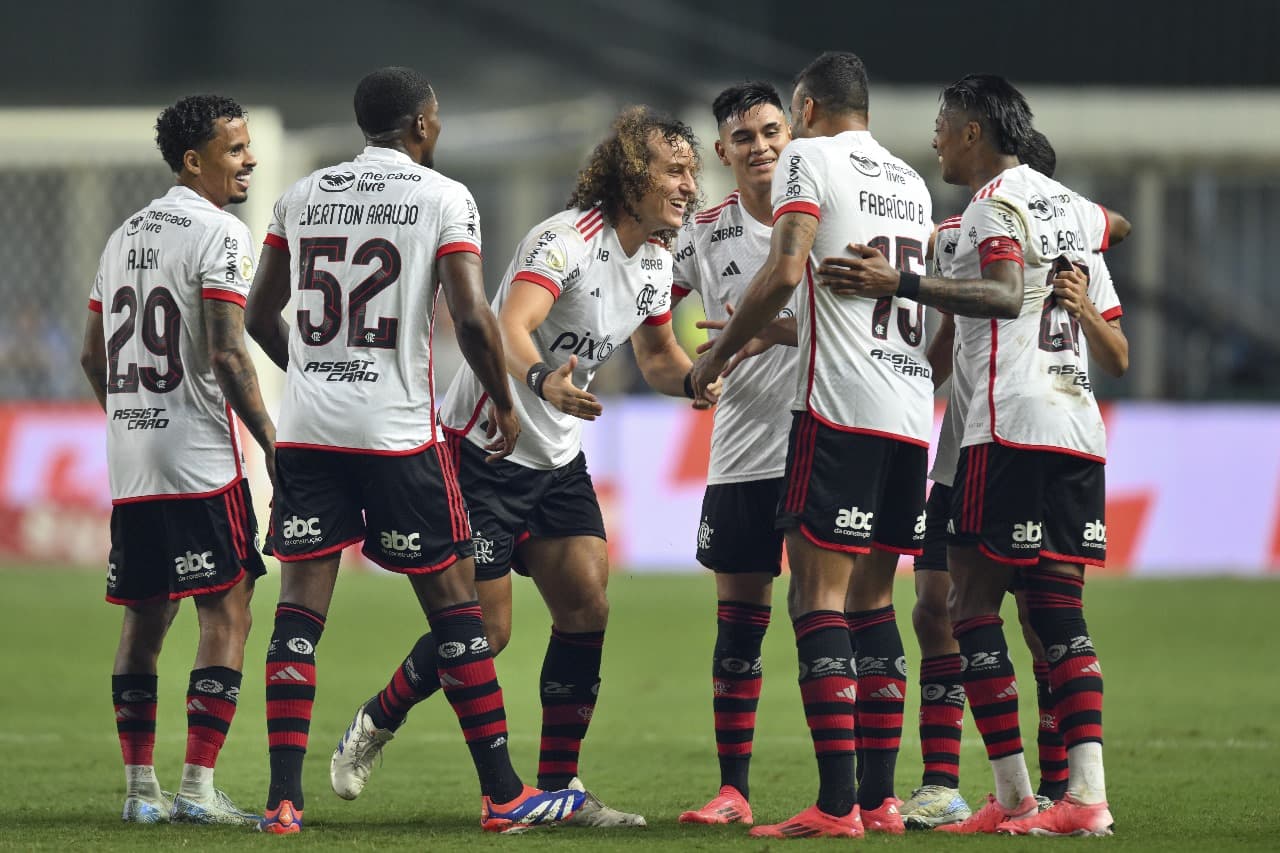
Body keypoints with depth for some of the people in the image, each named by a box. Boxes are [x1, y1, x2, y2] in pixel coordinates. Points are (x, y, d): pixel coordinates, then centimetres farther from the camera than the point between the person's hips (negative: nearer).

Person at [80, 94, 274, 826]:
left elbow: (94, 357, 19)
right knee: (227, 612, -4)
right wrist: (271, 438, -12)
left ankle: (140, 788, 12)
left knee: (145, 616, 11)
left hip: (130, 464, 8)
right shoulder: (219, 233, -9)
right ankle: (198, 787, -9)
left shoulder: (124, 237, 16)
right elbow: (226, 354, -18)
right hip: (200, 463, -8)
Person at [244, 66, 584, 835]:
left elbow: (261, 315, 15)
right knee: (454, 602, 5)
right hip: (397, 428, -4)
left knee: (301, 608, 3)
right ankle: (503, 793, 8)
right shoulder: (444, 198, -3)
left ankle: (284, 798, -3)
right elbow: (473, 316, -12)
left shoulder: (302, 197, 10)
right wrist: (504, 402, 3)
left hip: (309, 426, 4)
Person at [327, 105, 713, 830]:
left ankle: (559, 785, 0)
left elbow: (658, 358, 20)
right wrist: (542, 380, -61)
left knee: (587, 604, -7)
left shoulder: (654, 259, 4)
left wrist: (695, 380, -3)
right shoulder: (567, 239, -23)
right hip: (484, 447, -8)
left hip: (557, 457, 8)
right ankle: (374, 728, 19)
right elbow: (512, 325, -39)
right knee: (486, 628, -6)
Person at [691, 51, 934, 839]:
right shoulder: (911, 182, 21)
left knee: (818, 596, -7)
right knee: (872, 599, 13)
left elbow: (785, 273, -14)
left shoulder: (810, 158, -1)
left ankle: (837, 804, -14)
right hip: (913, 412, 7)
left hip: (841, 406, -7)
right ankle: (882, 798, 10)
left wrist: (718, 355, -2)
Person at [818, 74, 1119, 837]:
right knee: (1059, 612, 6)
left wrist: (902, 284, -28)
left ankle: (1014, 795, -9)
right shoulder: (1066, 203, 19)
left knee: (974, 604, -4)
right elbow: (1109, 228, 43)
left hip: (1013, 427, -8)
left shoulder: (995, 202, -6)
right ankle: (1088, 794, -4)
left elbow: (1005, 295, -22)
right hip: (1079, 428, 8)